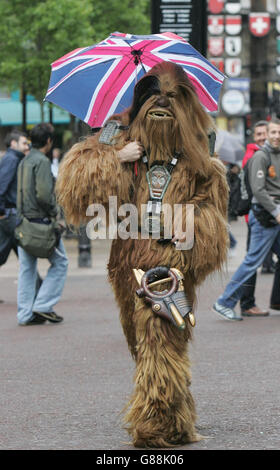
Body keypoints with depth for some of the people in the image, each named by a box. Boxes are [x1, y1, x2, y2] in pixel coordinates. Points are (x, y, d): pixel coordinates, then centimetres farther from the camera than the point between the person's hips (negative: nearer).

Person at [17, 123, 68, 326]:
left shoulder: (24, 162, 14)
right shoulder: (42, 161, -13)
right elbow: (43, 194, -22)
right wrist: (54, 211, -8)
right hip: (40, 220, -8)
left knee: (27, 268, 10)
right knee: (60, 262, 3)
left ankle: (25, 314, 10)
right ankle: (43, 305, -2)